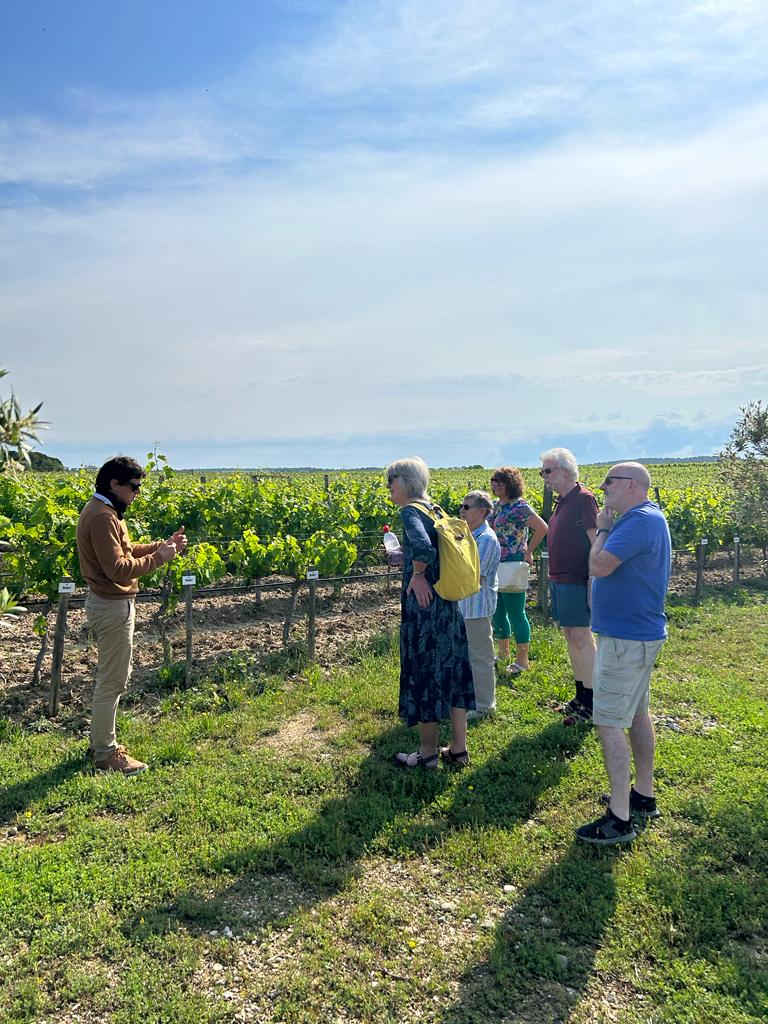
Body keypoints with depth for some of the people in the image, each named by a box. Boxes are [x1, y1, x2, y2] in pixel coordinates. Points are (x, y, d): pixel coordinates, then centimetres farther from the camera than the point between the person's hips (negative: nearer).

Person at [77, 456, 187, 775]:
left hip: (105, 602, 11)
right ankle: (105, 754, 14)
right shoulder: (102, 517, -22)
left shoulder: (100, 510, 11)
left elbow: (124, 551, 14)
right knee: (112, 680, 1)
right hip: (113, 606, -11)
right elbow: (120, 570, -26)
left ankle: (101, 741, 33)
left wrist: (162, 545, 3)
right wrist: (158, 558, -19)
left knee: (113, 676, 20)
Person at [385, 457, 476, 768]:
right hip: (448, 602, 8)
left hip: (424, 604, -8)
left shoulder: (410, 511, -14)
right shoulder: (435, 509, 11)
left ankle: (428, 752, 19)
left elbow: (422, 547, -33)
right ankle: (458, 749, 25)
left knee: (423, 672, 5)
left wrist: (417, 574, -17)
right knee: (451, 668, 14)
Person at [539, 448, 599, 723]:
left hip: (576, 581, -9)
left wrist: (593, 581, -21)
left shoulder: (583, 498, -12)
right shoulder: (561, 501, 15)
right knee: (570, 637, 14)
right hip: (559, 580, 9)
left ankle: (591, 705, 4)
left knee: (582, 639, -4)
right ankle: (580, 697, 24)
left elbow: (596, 542, -17)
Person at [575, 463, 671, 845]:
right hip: (640, 632, 11)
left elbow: (598, 566, -24)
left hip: (626, 638, -11)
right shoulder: (645, 519, 13)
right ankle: (644, 796, 32)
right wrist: (606, 527, 5)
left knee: (609, 722, -7)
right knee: (637, 714, 19)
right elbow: (610, 564, 14)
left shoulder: (641, 520, -21)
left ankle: (619, 819, -1)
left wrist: (603, 528, -12)